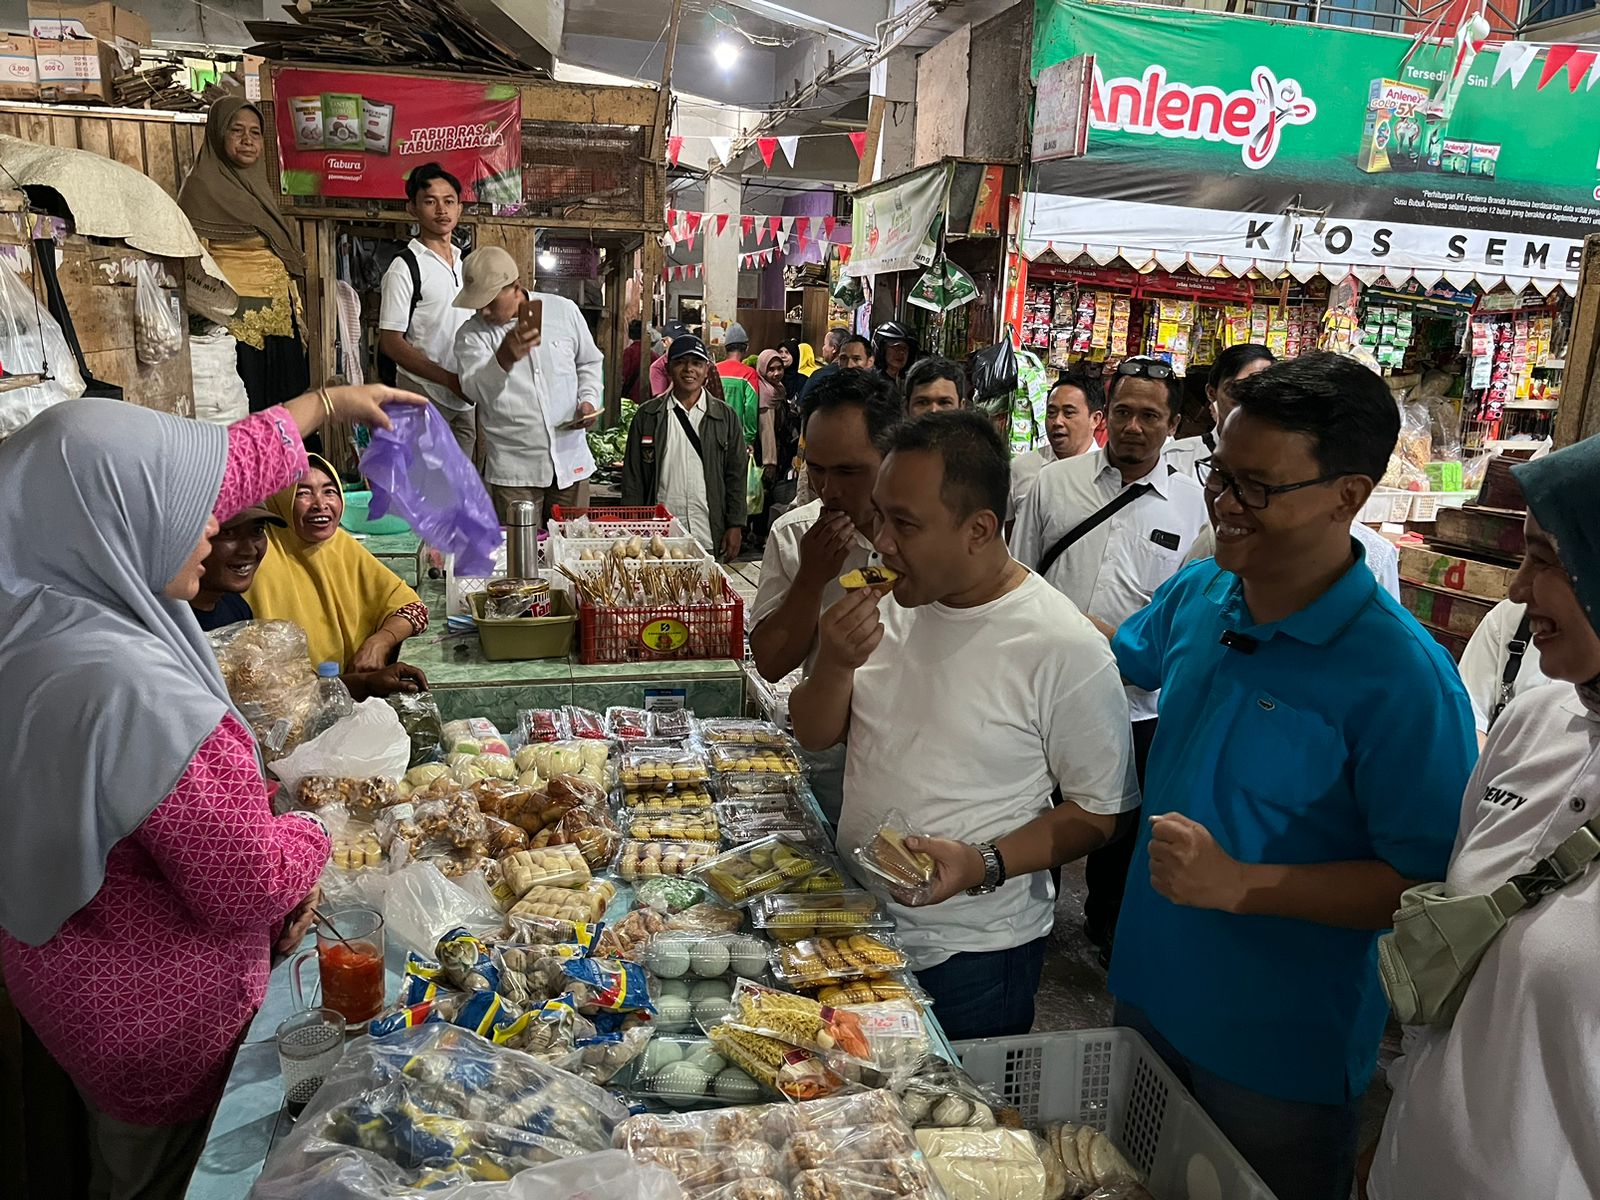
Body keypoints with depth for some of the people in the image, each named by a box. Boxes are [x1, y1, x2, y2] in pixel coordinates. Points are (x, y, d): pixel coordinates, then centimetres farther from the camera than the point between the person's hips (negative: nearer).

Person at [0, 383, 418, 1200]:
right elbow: (257, 887, -29)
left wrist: (327, 403, 10)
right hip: (157, 1012, -7)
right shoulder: (135, 695, -40)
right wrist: (310, 839, -7)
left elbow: (228, 468, -2)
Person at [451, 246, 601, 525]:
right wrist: (504, 359, -38)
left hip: (569, 461, 2)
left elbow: (588, 361, 19)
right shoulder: (471, 335, -2)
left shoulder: (564, 310, 4)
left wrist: (590, 399, 0)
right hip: (514, 469, -2)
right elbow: (475, 390, -19)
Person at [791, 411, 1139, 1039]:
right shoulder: (888, 604, -3)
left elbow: (1098, 811, -13)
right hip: (855, 920, 5)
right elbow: (815, 736, 3)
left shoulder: (1066, 650, -21)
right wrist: (835, 664, -18)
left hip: (972, 955, -5)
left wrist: (984, 865, -27)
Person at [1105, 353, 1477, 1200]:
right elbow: (1122, 656, 16)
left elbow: (1428, 885, -22)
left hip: (1279, 1061, -6)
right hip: (1146, 999, 6)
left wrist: (1240, 885, -29)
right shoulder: (1196, 595, -5)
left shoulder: (1400, 675, -25)